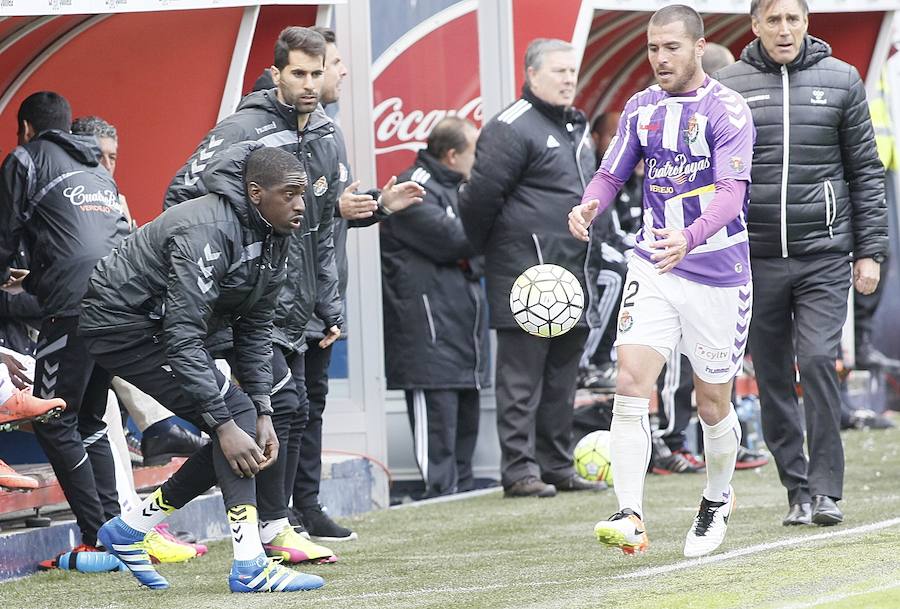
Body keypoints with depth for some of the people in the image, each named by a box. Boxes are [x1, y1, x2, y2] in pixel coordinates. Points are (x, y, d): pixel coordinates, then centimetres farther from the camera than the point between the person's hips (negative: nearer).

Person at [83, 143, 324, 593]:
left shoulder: (273, 237, -2)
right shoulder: (206, 232, -30)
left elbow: (255, 328, 4)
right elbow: (183, 336, -34)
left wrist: (263, 412, -7)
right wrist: (225, 423, -36)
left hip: (163, 329, 10)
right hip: (121, 324, -10)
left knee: (243, 428, 3)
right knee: (234, 414, -21)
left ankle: (129, 531, 13)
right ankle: (250, 567, -23)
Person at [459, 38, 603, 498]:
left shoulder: (577, 128, 18)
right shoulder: (512, 128, -12)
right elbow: (480, 197, -15)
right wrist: (488, 251, -3)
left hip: (572, 276, 9)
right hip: (527, 275, -9)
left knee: (561, 375, 13)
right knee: (522, 377, -5)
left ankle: (558, 465, 19)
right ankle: (519, 470, -4)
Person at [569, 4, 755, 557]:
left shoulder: (727, 110, -11)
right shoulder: (641, 108, 6)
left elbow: (731, 193, -21)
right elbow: (612, 172, 14)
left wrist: (688, 238, -39)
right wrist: (589, 205, -10)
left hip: (717, 272, -3)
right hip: (652, 268, 3)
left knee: (713, 403, 8)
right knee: (631, 383, -15)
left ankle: (718, 501, 35)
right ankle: (630, 518, -20)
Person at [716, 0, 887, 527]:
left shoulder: (841, 80, 5)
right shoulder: (730, 86, 4)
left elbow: (865, 171, 8)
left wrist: (870, 251, 3)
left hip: (825, 254, -1)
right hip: (756, 259, 1)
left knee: (818, 359, -14)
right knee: (773, 378, 4)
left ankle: (826, 488, -6)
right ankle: (798, 489, 15)